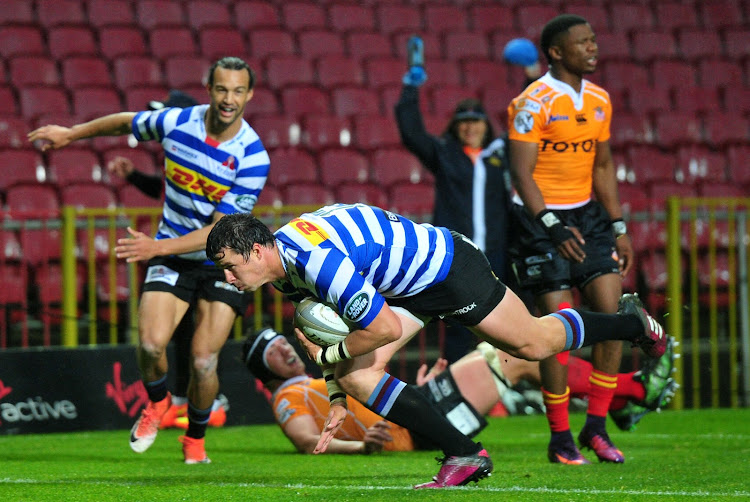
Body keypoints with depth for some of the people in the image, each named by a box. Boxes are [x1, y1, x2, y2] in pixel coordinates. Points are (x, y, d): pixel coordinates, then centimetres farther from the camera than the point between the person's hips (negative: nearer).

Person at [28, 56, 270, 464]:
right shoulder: (175, 122, -10)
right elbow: (126, 123, 14)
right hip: (171, 257, 2)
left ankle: (195, 439, 17)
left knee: (203, 361, -13)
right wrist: (71, 133, 20)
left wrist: (158, 247, -27)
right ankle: (156, 402, 15)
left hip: (224, 264, -2)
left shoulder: (253, 158, -20)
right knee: (150, 343, -19)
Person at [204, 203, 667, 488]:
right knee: (355, 375, -6)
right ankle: (464, 455, 2)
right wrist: (337, 396, 7)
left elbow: (385, 329, -35)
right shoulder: (285, 266, -6)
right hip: (405, 290, 9)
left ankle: (633, 322, 35)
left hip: (447, 268, -9)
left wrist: (329, 355, -20)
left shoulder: (319, 261, -37)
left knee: (532, 344, 9)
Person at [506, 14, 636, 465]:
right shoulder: (535, 102, -13)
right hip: (542, 217, -6)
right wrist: (553, 228, -25)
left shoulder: (599, 100, 9)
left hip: (587, 214, 6)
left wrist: (618, 228, 15)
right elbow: (522, 173, -16)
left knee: (612, 314, -5)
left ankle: (596, 427, 6)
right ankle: (560, 439, 3)